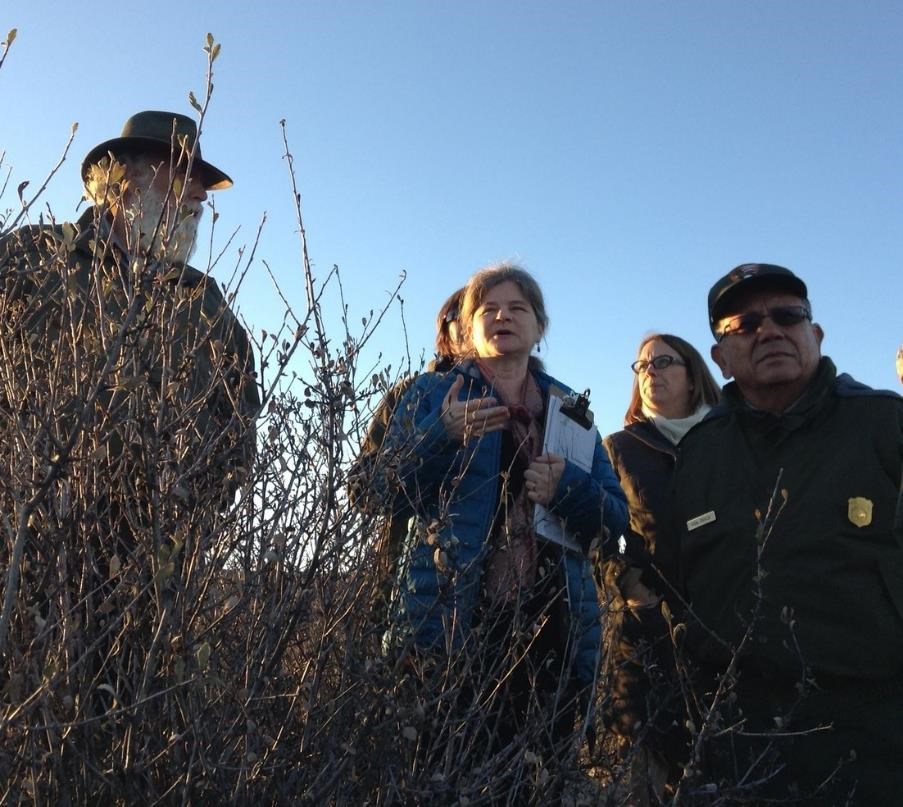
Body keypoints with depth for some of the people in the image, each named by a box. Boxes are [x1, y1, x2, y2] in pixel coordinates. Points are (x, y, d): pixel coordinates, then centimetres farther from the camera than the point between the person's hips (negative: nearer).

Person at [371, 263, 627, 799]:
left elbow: (617, 518, 9)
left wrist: (567, 487, -11)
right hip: (453, 618, -2)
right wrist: (442, 436, -21)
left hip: (552, 623, 3)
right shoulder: (434, 393, 8)